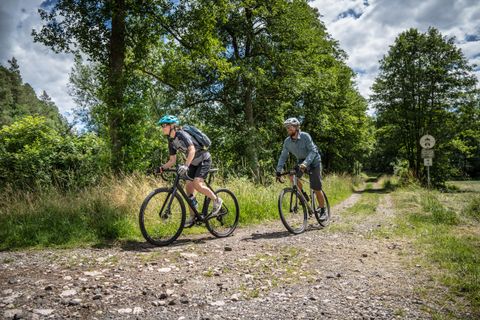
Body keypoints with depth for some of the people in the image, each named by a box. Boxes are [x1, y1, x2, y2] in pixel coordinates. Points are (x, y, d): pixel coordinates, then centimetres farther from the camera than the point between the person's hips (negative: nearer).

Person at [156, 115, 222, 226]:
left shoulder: (181, 134, -22)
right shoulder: (171, 141, 3)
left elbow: (192, 150, -36)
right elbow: (172, 160, 7)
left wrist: (185, 165, -48)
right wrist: (162, 168, -8)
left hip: (204, 159, -8)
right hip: (194, 163, 8)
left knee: (197, 184, -23)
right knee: (188, 187, 0)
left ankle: (217, 200, -1)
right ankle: (192, 217, 9)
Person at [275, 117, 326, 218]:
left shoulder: (305, 136, -24)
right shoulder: (287, 141, -10)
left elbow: (313, 151, -31)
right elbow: (283, 156, -5)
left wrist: (305, 163, -46)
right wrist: (278, 171, -14)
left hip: (313, 161, -4)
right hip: (301, 161, 5)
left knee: (317, 189, -5)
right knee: (292, 175, -25)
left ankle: (322, 210, 16)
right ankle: (303, 195, -2)